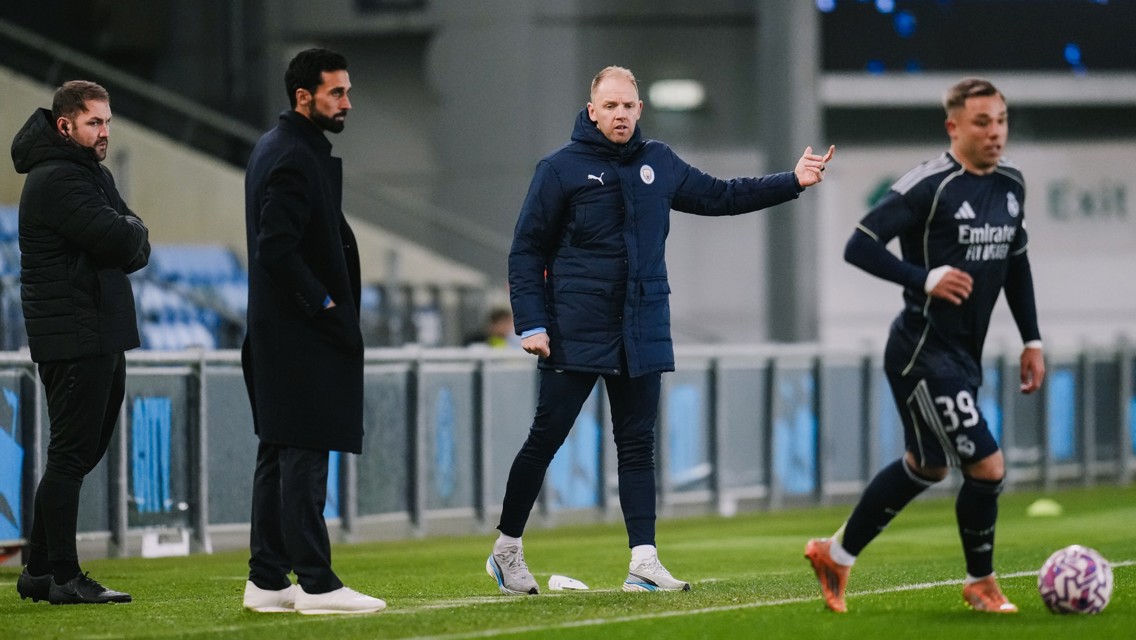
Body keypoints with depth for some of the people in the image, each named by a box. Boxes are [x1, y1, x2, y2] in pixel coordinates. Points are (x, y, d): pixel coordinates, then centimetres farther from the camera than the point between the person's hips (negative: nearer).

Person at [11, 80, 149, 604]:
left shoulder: (94, 176, 19)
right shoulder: (56, 180, -14)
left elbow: (137, 251, 14)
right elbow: (119, 241, -23)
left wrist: (125, 237, -8)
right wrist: (129, 228, -2)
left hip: (102, 336, 10)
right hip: (73, 339, -10)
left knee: (78, 455, 13)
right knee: (71, 456, -8)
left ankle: (41, 570, 18)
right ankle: (62, 577, -7)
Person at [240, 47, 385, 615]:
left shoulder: (273, 148, 17)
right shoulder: (294, 158, -15)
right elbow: (278, 248, -23)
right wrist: (322, 303, -16)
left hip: (276, 328, 11)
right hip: (300, 332, -11)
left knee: (278, 453, 12)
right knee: (304, 456, -9)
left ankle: (267, 579, 15)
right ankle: (315, 583, -8)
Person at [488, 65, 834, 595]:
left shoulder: (658, 164, 11)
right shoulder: (561, 169, -3)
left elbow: (719, 196, 22)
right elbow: (527, 249, -2)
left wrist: (791, 182, 16)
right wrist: (531, 324, -10)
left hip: (643, 333, 4)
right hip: (576, 333, -4)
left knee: (638, 447, 2)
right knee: (545, 440, 0)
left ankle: (644, 561, -1)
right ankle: (507, 550, 13)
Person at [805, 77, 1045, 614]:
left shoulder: (1010, 184, 7)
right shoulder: (928, 186, -17)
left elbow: (1016, 262, 20)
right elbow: (859, 246, -18)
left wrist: (1031, 340, 15)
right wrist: (926, 278, -28)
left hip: (964, 354, 9)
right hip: (923, 353, -9)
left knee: (925, 467, 21)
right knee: (987, 467, -11)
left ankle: (836, 555, 38)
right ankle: (981, 584, 11)